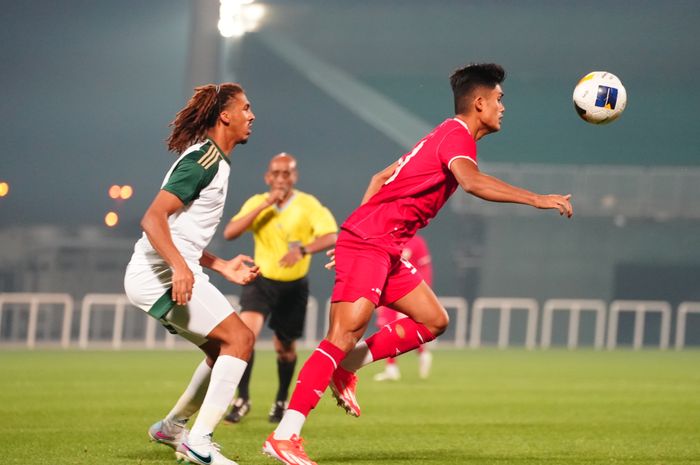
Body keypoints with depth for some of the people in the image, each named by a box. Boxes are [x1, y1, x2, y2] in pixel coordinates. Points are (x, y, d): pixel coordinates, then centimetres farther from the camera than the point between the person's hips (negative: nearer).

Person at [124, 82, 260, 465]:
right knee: (239, 338, -15)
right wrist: (179, 267, -33)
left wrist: (223, 267, 19)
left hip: (175, 272, 10)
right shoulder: (205, 159, -13)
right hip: (161, 275, -10)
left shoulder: (210, 159, 19)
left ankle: (172, 426, 25)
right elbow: (153, 219, -22)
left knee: (223, 351, 15)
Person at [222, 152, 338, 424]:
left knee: (285, 347, 10)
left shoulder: (308, 205, -12)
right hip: (261, 281, 0)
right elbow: (229, 233, -19)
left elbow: (331, 236, -25)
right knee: (247, 331, -22)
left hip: (294, 286, 0)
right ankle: (242, 399, -17)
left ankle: (281, 402, 34)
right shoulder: (257, 203, -5)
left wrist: (303, 250, -44)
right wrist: (264, 205, -25)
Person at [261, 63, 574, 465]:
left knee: (434, 321, 11)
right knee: (344, 336, -17)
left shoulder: (446, 137, 21)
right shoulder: (457, 136, -10)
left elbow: (381, 178, 26)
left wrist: (358, 231, 25)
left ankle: (344, 368, 11)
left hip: (385, 250, 10)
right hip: (368, 246, -10)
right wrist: (534, 199, -33)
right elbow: (472, 182, -33)